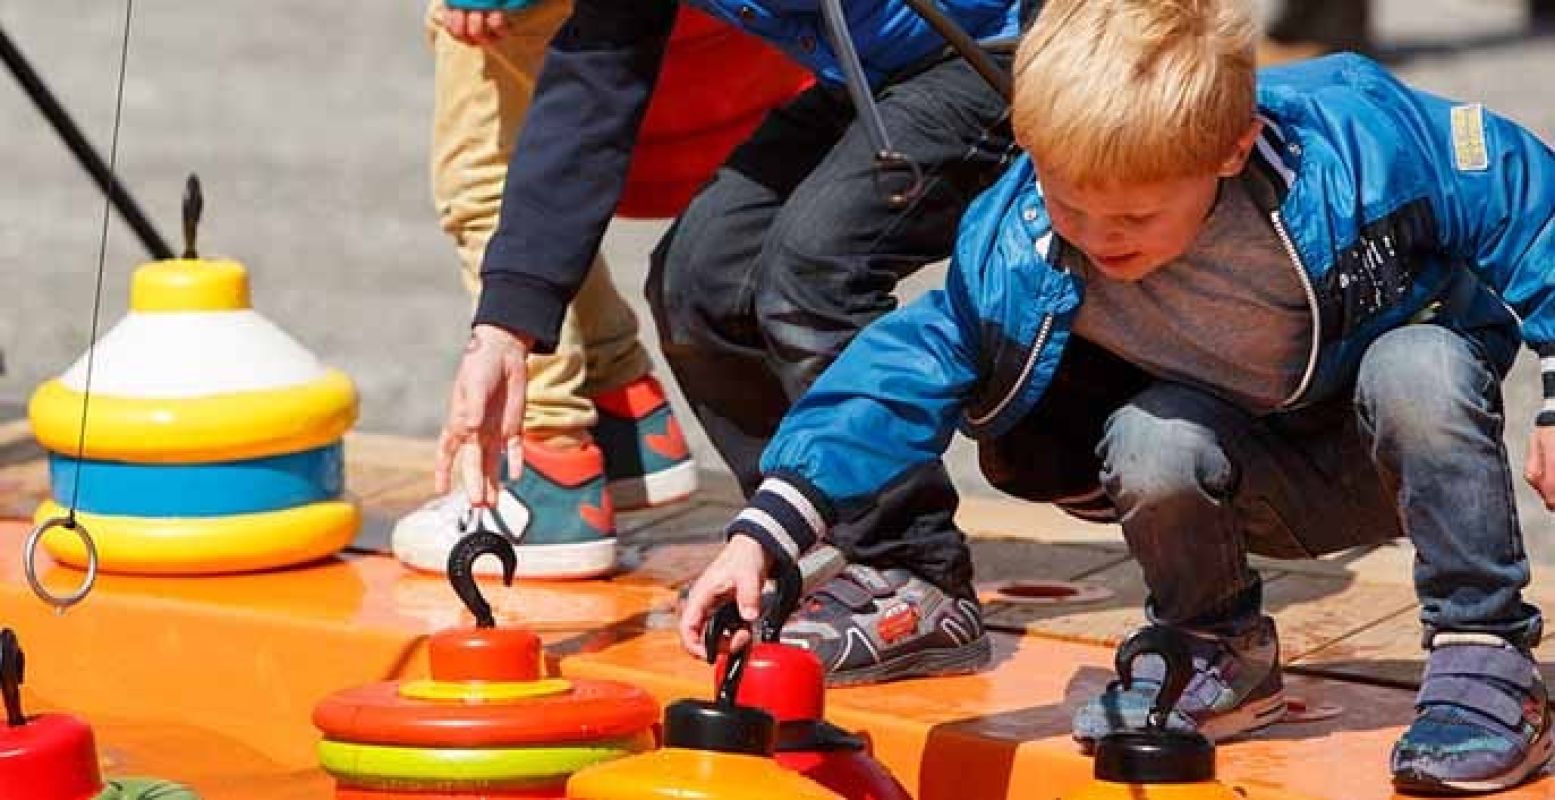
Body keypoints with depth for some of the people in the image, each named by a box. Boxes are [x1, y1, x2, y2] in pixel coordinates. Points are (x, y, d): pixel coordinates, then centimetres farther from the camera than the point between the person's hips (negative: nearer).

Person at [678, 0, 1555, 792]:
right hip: (1267, 488, 2)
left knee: (1415, 371, -34)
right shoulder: (1020, 253, -25)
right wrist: (762, 532, -25)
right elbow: (912, 367, -18)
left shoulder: (1356, 143, -31)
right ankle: (1220, 660, -1)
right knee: (1149, 446, -30)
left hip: (1408, 433, -1)